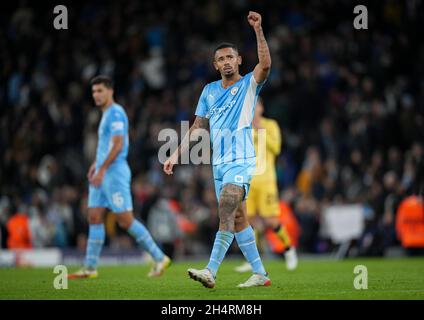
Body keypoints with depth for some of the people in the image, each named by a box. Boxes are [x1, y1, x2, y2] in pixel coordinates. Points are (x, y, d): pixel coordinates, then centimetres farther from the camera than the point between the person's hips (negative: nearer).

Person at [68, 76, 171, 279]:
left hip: (115, 173, -10)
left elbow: (118, 145, -21)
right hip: (102, 175, 10)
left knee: (125, 221, -9)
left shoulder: (116, 113, -12)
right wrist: (96, 164, 20)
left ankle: (159, 258, -1)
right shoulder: (106, 115, 18)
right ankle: (90, 268, 6)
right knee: (94, 218, 5)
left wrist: (102, 170, -23)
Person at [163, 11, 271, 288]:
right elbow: (198, 126, 19)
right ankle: (260, 274, 16)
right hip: (219, 164, 7)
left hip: (241, 161, -7)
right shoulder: (210, 90, 15)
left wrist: (258, 30, -30)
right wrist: (177, 154, 13)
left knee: (226, 210, -21)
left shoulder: (249, 84, 0)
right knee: (237, 218, 8)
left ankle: (211, 271, -29)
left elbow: (265, 64, -21)